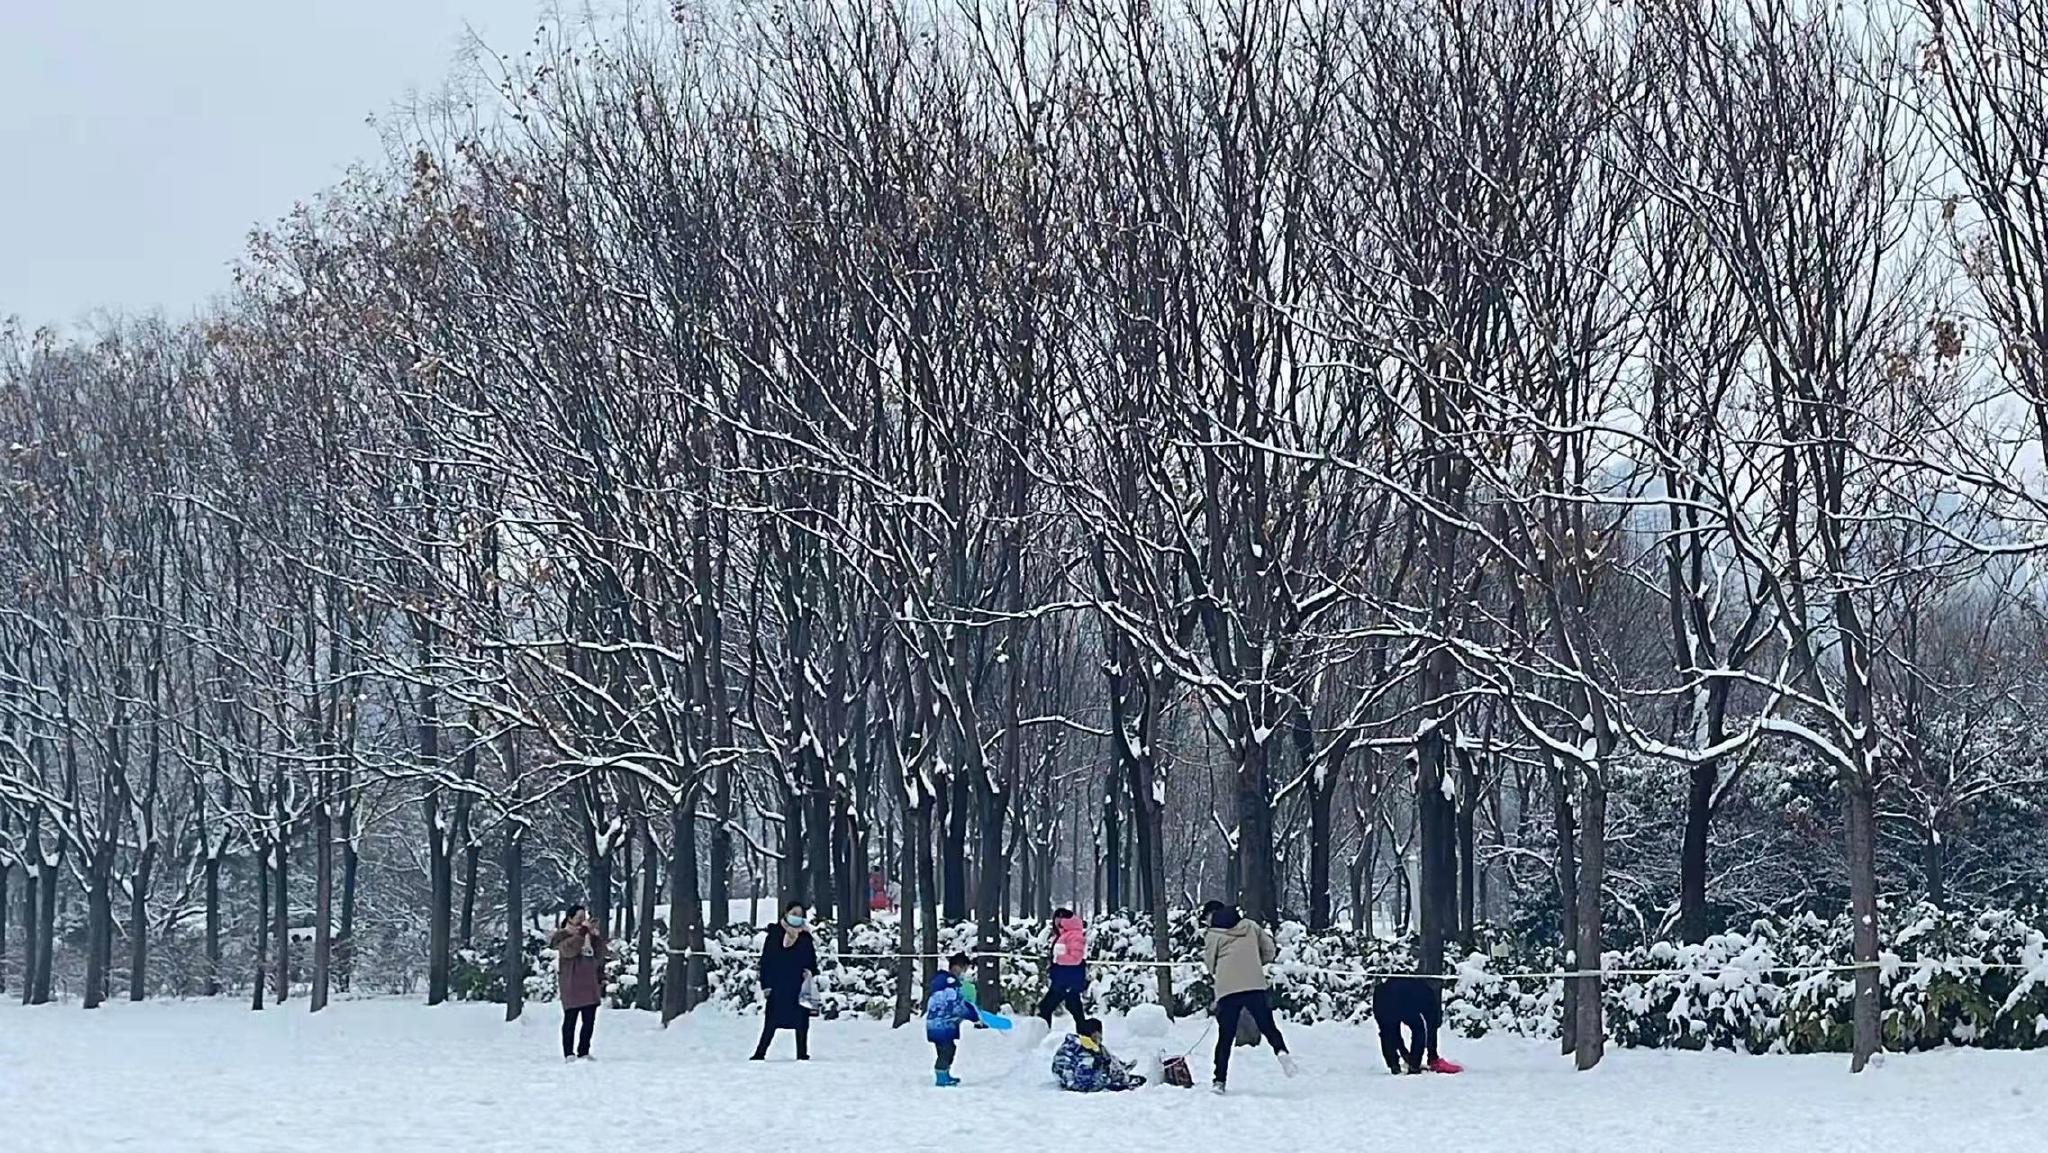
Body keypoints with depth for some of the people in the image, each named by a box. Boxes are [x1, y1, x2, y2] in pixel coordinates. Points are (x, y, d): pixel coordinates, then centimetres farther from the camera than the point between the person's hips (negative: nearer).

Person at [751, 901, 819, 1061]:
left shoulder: (806, 938, 8)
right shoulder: (774, 933, 3)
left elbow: (812, 961, 13)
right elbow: (765, 960, 1)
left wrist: (810, 972, -10)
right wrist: (765, 985, -5)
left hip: (799, 987, 2)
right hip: (777, 986, -2)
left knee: (801, 1021, 2)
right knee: (771, 1021, -2)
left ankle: (802, 1054, 10)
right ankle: (760, 1052, 4)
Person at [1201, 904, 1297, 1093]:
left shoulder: (1212, 935, 4)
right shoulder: (1250, 926, 12)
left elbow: (1210, 965, 5)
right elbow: (1270, 951, 14)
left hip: (1227, 990, -1)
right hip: (1255, 986, 1)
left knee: (1225, 1037, 8)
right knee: (1268, 1026, 7)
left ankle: (1219, 1080, 7)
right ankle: (1281, 1051, -23)